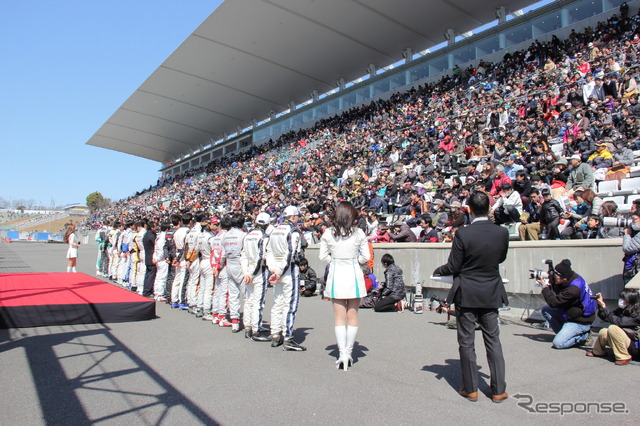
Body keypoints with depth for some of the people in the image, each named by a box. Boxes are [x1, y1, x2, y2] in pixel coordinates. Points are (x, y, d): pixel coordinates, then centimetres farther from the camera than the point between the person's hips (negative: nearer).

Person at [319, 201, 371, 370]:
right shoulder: (358, 233, -5)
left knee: (339, 317, 7)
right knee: (352, 317, 11)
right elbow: (366, 256, -2)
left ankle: (342, 354, 4)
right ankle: (348, 352, 18)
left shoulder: (328, 233, -4)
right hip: (354, 274, 0)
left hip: (336, 275, 0)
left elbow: (323, 256, -1)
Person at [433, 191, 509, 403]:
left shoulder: (463, 234, -18)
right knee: (493, 340, 14)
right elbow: (501, 258, 10)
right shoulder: (502, 233, -6)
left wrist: (438, 271, 8)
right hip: (491, 293, 4)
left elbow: (453, 267, -12)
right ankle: (498, 390, 19)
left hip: (466, 294, -3)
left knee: (467, 342, 8)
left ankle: (471, 389, 18)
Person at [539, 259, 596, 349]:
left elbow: (554, 302, -26)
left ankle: (584, 336, 3)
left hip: (580, 321, -9)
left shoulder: (574, 289, -32)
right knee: (545, 310, 0)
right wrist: (549, 280, -14)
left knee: (558, 343, -17)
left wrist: (545, 286, -18)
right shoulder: (571, 277, -7)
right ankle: (564, 333, 5)